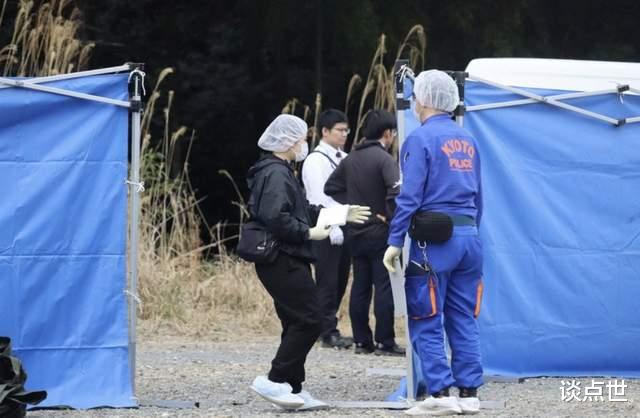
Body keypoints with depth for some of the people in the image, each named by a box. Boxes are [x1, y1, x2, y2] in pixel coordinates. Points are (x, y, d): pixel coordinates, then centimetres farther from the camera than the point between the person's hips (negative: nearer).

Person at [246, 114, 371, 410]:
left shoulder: (279, 172, 20)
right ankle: (275, 381, -12)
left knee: (297, 323, 12)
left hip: (285, 261, 11)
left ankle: (293, 389, 13)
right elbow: (275, 217, -27)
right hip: (283, 261, -11)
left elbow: (303, 210, 28)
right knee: (309, 320, -11)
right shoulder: (276, 174, -15)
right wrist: (309, 233, -19)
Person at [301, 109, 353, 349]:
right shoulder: (316, 161, -8)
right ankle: (329, 332, -1)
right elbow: (321, 199, -14)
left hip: (344, 228, 7)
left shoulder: (344, 159, 14)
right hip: (326, 231, -7)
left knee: (339, 282, 10)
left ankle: (327, 328, 18)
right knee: (327, 282, -4)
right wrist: (335, 230, -19)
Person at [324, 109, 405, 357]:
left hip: (356, 234, 7)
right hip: (380, 234, -7)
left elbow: (331, 187, 16)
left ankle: (361, 341, 13)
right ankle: (385, 342, -3)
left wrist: (351, 206, 11)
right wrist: (389, 216, -13)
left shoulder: (350, 160, 8)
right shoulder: (384, 159, -14)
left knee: (360, 287, 10)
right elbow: (395, 192, -27)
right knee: (384, 287, -3)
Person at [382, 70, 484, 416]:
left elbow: (409, 195, -13)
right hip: (469, 238, 7)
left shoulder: (421, 139, -8)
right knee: (464, 321, 10)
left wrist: (395, 241, -10)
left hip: (434, 241, -7)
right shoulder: (467, 141, 14)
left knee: (426, 322, -2)